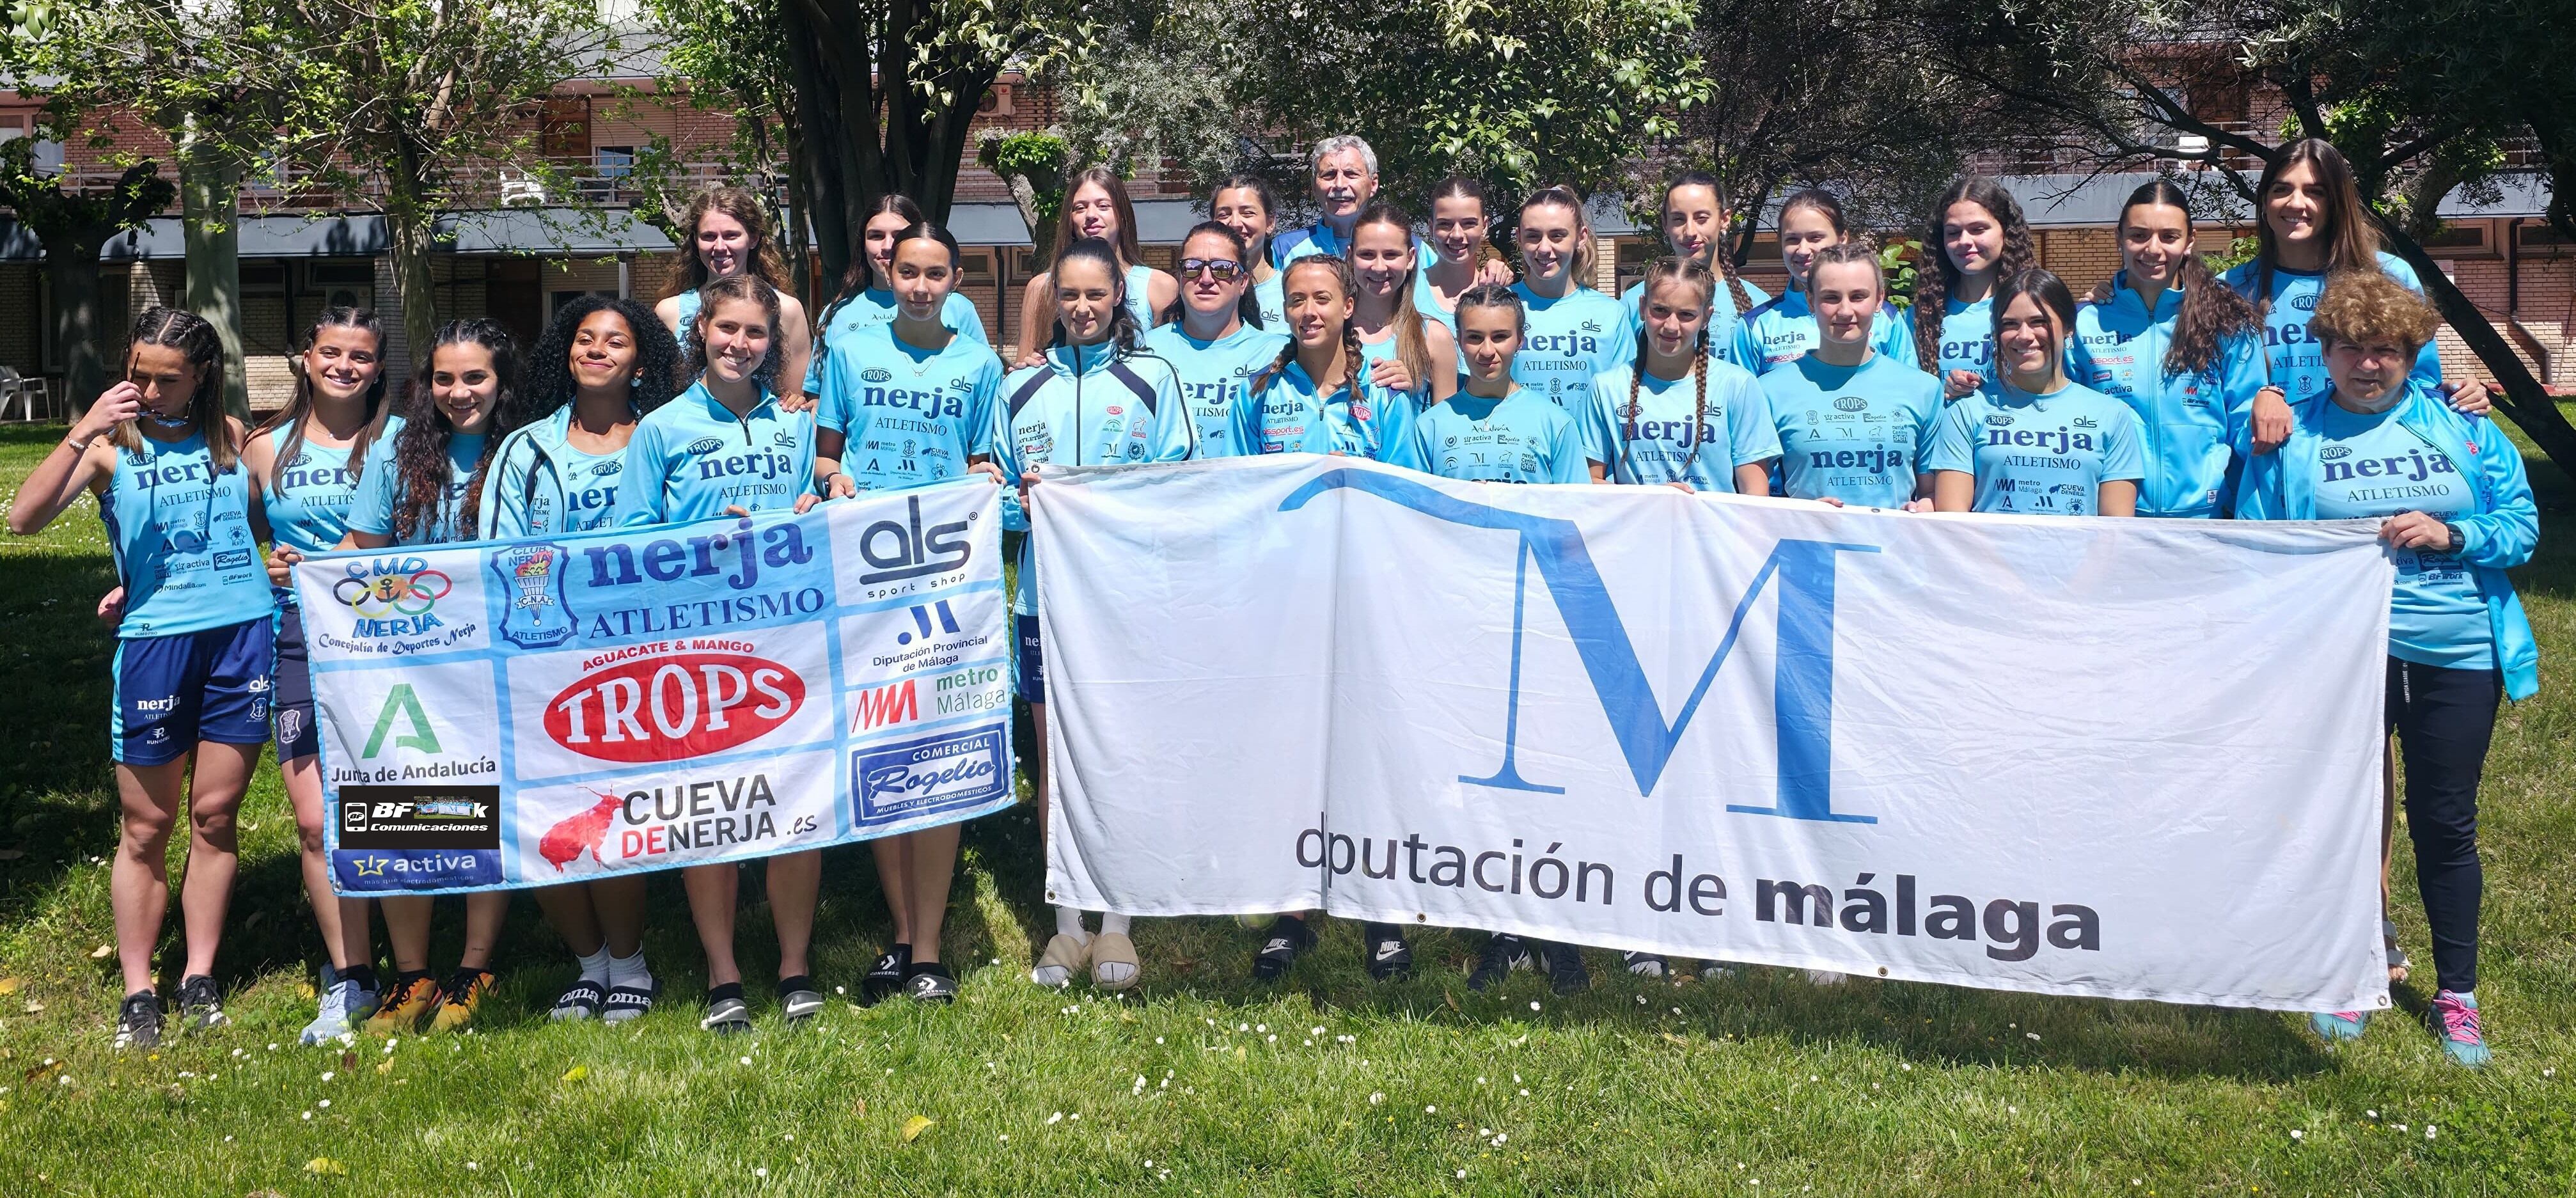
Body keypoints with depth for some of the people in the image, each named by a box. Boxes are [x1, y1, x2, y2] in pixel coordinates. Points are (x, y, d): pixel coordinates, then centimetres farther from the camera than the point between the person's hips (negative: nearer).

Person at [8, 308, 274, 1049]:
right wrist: (85, 431, -21)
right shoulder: (111, 444, 1)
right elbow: (25, 518, -14)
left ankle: (200, 979, 19)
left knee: (214, 816, 8)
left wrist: (283, 558, 5)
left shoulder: (231, 438, 10)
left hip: (244, 634, 2)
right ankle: (137, 991, 16)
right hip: (155, 640, -2)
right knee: (147, 828, 5)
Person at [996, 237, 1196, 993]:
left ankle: (1115, 923, 13)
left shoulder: (1153, 379, 6)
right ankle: (1067, 923, 16)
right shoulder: (1021, 387, 13)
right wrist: (1025, 498, -8)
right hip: (1044, 592, 2)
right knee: (1053, 753, 5)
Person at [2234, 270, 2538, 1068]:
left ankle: (2457, 994, 23)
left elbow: (2522, 525, 4)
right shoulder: (2291, 435, 1)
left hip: (2456, 653, 1)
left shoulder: (2462, 426, 5)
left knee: (2445, 824, 9)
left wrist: (2452, 535, -13)